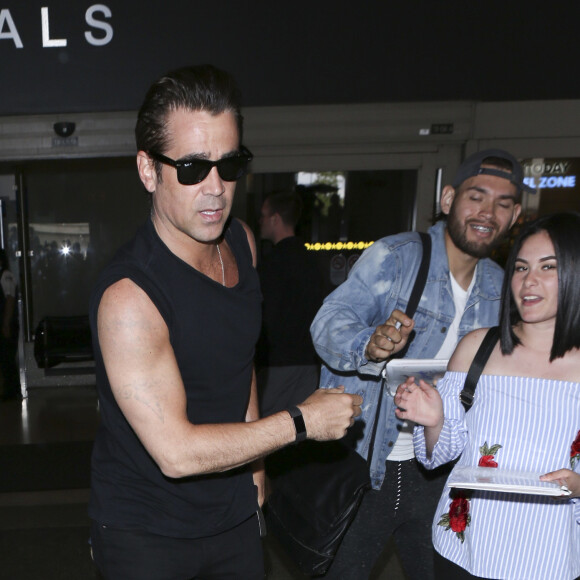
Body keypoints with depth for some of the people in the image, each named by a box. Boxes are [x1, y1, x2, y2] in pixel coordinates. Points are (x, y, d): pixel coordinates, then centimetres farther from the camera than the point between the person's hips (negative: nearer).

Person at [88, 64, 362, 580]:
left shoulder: (242, 242, -5)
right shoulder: (128, 296, -29)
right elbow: (177, 453, -29)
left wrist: (253, 456, 8)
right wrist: (300, 421, -21)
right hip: (145, 534, -6)